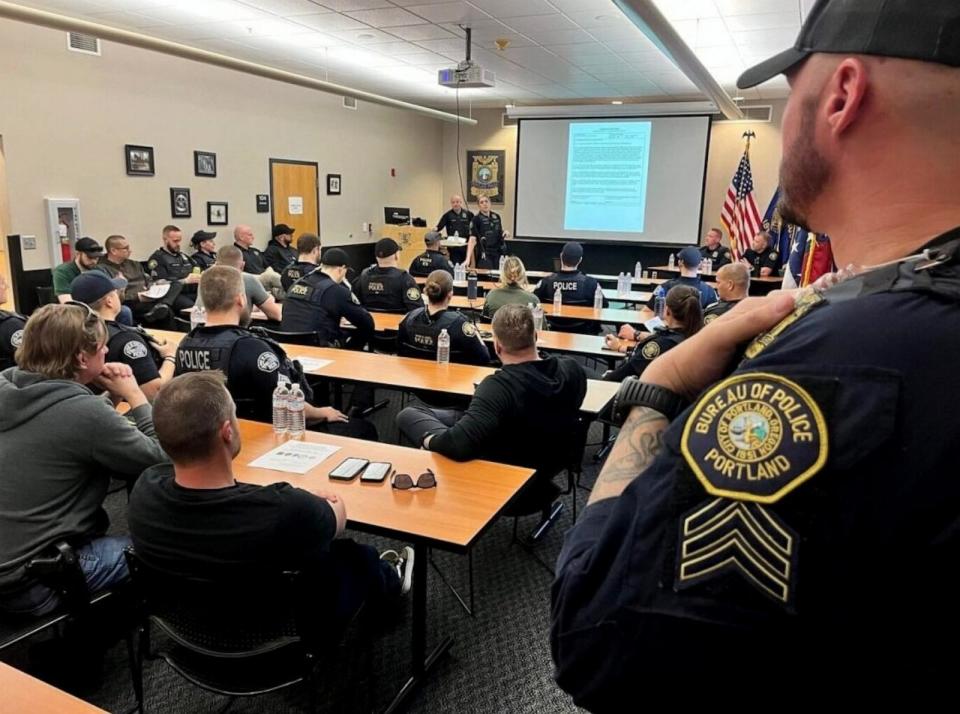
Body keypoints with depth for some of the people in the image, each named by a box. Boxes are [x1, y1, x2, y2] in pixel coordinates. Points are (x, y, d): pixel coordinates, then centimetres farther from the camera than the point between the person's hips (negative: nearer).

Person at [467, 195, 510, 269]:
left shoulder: (496, 217, 9)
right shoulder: (476, 219, -7)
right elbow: (472, 239, -15)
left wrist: (505, 233, -2)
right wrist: (468, 259, -25)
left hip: (499, 253, 5)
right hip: (484, 255, -5)